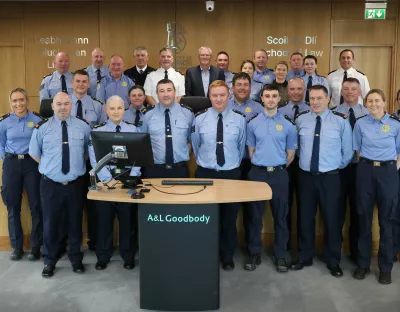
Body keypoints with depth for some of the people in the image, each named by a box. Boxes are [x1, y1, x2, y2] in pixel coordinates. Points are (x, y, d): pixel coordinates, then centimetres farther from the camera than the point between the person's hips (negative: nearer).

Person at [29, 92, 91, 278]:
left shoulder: (83, 126, 0)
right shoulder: (42, 128, -2)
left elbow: (89, 151, 13)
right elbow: (34, 153, 9)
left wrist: (78, 165, 7)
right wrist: (49, 166, 7)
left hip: (76, 184, 1)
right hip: (50, 185, -1)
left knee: (75, 223, 12)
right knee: (51, 224, 7)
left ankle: (76, 259, 30)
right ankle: (49, 262, 25)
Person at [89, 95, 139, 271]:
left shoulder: (133, 129, 5)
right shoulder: (97, 131, 0)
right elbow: (95, 159, -7)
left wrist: (131, 178, -11)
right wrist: (109, 179, -15)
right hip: (105, 178, -1)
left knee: (127, 219, 8)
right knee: (104, 219, 8)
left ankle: (128, 256, 23)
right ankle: (103, 257, 23)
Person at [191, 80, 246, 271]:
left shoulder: (239, 118, -3)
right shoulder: (200, 118, -3)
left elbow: (241, 146, 8)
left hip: (231, 174, 0)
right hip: (205, 173, 0)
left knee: (229, 217, 9)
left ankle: (227, 256, 27)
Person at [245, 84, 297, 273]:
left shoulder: (288, 124, 0)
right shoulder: (253, 123, 3)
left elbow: (291, 154, 6)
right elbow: (251, 151, 10)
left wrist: (278, 169, 8)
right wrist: (262, 167, 8)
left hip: (279, 174, 0)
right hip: (257, 173, 1)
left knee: (280, 216, 7)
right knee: (255, 216, 7)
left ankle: (280, 256, 20)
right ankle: (254, 254, 20)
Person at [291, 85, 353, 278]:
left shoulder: (341, 121, -6)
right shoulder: (300, 120, 1)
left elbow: (347, 151, 3)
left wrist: (337, 167, 8)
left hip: (330, 177, -2)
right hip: (306, 176, 2)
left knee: (332, 219, 7)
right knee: (305, 218, 11)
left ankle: (333, 261, 24)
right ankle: (304, 257, 27)